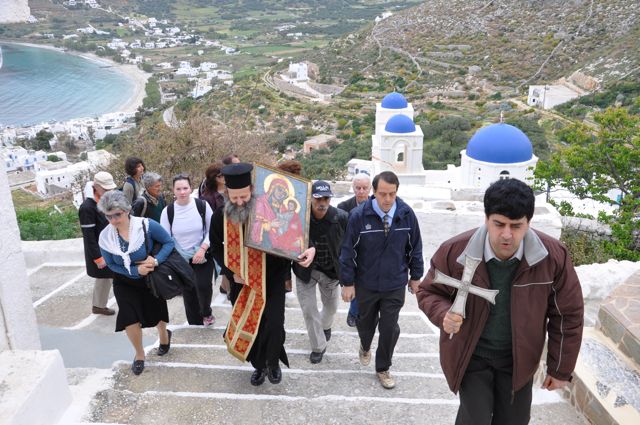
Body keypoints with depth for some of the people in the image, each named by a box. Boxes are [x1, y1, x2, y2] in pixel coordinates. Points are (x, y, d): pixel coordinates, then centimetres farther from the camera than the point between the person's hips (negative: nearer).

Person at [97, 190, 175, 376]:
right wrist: (136, 270, -23)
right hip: (125, 283, 1)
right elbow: (112, 265, -7)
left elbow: (169, 242, -16)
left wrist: (156, 260, -32)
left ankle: (164, 335, 53)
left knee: (157, 313, 16)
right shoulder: (105, 237, -17)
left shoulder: (146, 225, -27)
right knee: (130, 319, -9)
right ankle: (139, 354, 20)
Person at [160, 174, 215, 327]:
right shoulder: (168, 211, -6)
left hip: (203, 256, -2)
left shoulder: (202, 205, -9)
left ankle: (207, 312, 11)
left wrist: (202, 249, -16)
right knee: (188, 294, 9)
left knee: (203, 286, -20)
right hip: (181, 260, 2)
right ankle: (196, 325, 27)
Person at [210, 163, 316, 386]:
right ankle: (259, 365, 37)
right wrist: (231, 273, -6)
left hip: (272, 278, -2)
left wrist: (309, 248, -30)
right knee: (249, 325, 12)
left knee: (274, 324, -9)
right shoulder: (220, 216, -11)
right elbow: (216, 248, 6)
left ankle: (273, 362, 22)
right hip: (241, 281, 3)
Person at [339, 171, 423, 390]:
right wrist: (348, 282, -8)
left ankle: (383, 369, 31)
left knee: (389, 328, 7)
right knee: (366, 321, 21)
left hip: (395, 285, 1)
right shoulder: (358, 215, -18)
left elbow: (415, 247, 2)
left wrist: (415, 276, 7)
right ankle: (365, 347, 55)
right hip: (366, 284, 0)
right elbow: (348, 250, -11)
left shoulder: (407, 214, -11)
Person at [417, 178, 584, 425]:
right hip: (472, 356, -2)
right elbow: (429, 292, -5)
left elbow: (567, 314, -5)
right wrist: (444, 314, -27)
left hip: (519, 359, 2)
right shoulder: (454, 251, -22)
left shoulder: (553, 256, -19)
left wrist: (560, 369, 1)